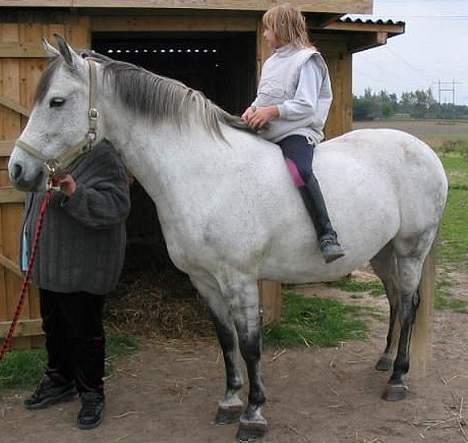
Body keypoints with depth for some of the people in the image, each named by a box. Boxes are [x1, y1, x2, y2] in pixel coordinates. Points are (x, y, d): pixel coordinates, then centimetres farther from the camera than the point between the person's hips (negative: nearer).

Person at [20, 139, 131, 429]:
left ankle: (92, 394, 20)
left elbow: (116, 205, -28)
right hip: (51, 261, 9)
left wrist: (75, 194, -40)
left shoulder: (100, 154, -19)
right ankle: (59, 380, 39)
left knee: (84, 329, 3)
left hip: (83, 266, -9)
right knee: (54, 325, 21)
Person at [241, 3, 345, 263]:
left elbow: (306, 106, -14)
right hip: (267, 134, 9)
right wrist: (253, 109, -1)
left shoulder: (306, 60, -6)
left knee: (300, 171, -35)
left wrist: (271, 112, -22)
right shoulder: (271, 62, 18)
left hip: (297, 131, -9)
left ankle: (327, 235, -36)